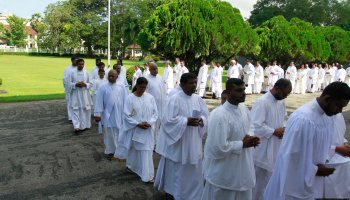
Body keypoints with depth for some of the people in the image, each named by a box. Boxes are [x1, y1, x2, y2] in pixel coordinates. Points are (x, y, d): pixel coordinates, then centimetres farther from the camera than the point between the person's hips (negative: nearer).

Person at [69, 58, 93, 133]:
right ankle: (77, 127, -3)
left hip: (84, 94, 1)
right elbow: (70, 83, 4)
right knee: (76, 110, -4)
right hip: (76, 94, 0)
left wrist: (85, 84, -15)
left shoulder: (86, 72, 1)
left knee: (85, 110, 7)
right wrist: (76, 84, -14)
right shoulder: (73, 72, 1)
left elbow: (90, 83, 4)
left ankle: (84, 125, 22)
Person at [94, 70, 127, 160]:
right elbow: (99, 101, -5)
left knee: (119, 133, 10)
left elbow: (125, 100, 4)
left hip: (119, 115, 2)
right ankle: (110, 151, 23)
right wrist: (97, 114, -8)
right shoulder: (103, 87, -5)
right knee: (109, 134, 8)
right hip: (108, 115, -1)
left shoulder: (121, 87, 1)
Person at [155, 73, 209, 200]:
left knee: (194, 169, 16)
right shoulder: (174, 99, -15)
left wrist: (201, 120, -14)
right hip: (178, 141, -5)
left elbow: (206, 115, 7)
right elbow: (168, 120, -18)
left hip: (193, 142, 6)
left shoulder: (198, 99, 3)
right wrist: (186, 121, -24)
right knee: (176, 169, 11)